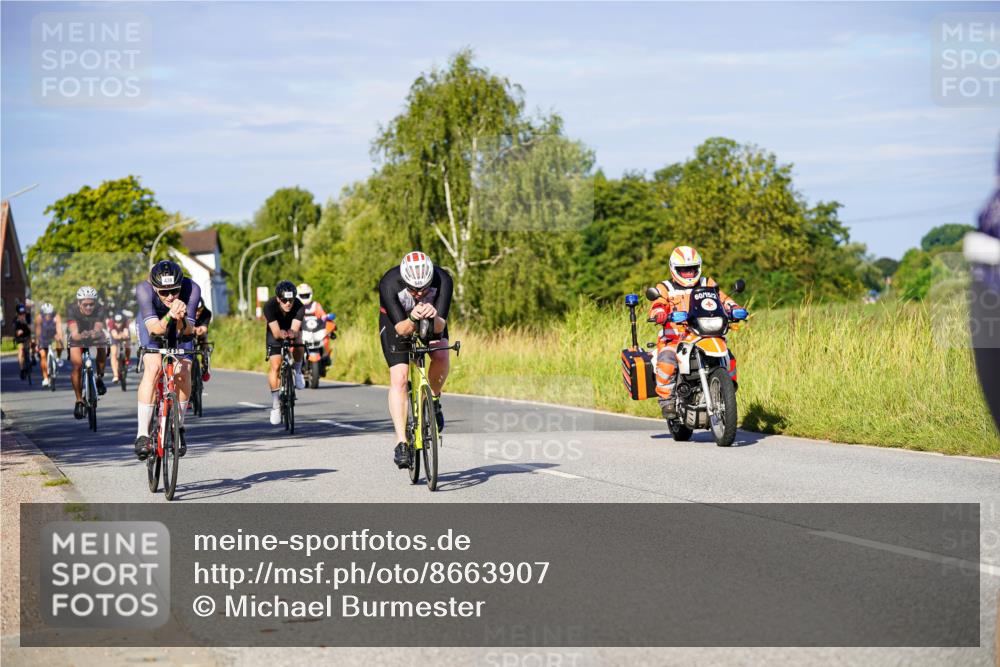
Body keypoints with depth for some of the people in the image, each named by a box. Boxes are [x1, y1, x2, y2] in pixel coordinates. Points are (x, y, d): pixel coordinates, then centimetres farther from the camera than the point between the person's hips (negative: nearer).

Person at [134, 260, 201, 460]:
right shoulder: (144, 289, -37)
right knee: (153, 367, -24)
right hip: (153, 323, -2)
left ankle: (179, 427, 8)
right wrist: (170, 316, -62)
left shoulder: (191, 288, -34)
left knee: (183, 372, -15)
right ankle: (142, 434, -22)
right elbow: (154, 328, -43)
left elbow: (189, 330, -35)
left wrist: (181, 319, -56)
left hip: (181, 325, 2)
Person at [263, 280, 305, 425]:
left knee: (297, 345, -32)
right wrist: (281, 334, -61)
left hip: (292, 334, 1)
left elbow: (295, 329, -38)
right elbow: (275, 332, -38)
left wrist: (292, 333, -61)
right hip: (275, 336, -1)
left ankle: (298, 371, -2)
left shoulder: (299, 306, -31)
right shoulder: (270, 306, -33)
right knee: (275, 366, -14)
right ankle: (275, 404, -4)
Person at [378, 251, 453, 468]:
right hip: (397, 321, -1)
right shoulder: (389, 284, -36)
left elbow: (440, 326, -35)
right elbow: (401, 329, -35)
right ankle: (401, 442, -16)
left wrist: (434, 318, -57)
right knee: (399, 378, -17)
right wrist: (413, 320, -56)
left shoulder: (442, 280, -33)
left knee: (441, 356, -27)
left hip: (432, 320, 2)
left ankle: (434, 401, 2)